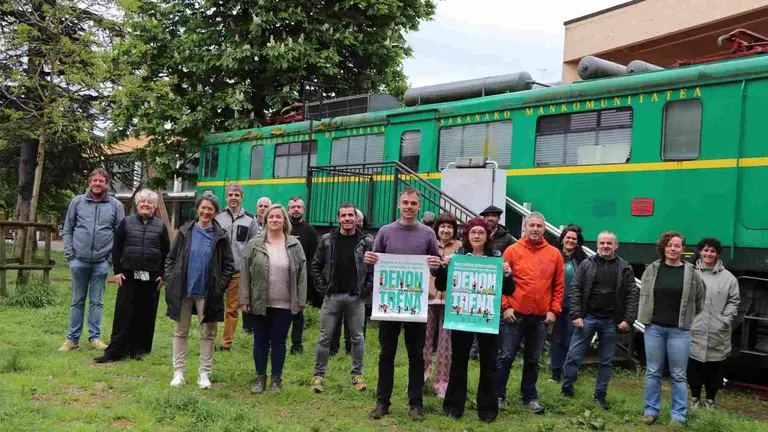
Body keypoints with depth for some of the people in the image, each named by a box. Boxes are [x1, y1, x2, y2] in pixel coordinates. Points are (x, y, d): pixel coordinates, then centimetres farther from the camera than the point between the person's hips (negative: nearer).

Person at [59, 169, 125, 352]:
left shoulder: (116, 205, 2)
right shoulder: (77, 202, 5)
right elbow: (68, 230, 6)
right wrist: (69, 254, -2)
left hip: (102, 262, -1)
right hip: (79, 261, 1)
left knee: (96, 301, 7)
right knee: (77, 301, 8)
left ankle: (94, 338, 15)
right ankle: (72, 338, 15)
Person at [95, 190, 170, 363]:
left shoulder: (160, 226, 6)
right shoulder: (126, 223, 6)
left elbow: (166, 253, 8)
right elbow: (116, 248, 7)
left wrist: (163, 275, 1)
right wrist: (117, 271, -1)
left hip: (151, 278, 1)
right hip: (128, 276, 0)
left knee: (146, 315, 4)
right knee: (123, 314, -2)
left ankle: (139, 350, 13)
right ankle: (116, 351, 2)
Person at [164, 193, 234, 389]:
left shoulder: (221, 236, -1)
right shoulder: (185, 232, 3)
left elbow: (229, 265, 1)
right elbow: (170, 258, 8)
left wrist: (220, 287, -6)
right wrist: (170, 281, -2)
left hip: (207, 293, -1)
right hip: (183, 291, 1)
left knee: (208, 334, 5)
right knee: (180, 332, 8)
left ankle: (204, 374, 15)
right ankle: (178, 373, 17)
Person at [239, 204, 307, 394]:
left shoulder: (294, 245, 1)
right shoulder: (254, 244, -1)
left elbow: (301, 273, 2)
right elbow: (245, 273, 0)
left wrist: (300, 300, -1)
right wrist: (244, 299, -4)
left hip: (284, 305, 0)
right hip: (259, 303, 0)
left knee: (279, 342, 9)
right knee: (260, 341, 10)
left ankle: (276, 379, 20)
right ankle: (260, 378, 23)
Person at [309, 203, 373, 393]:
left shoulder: (366, 241, -1)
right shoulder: (327, 240, 2)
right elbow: (316, 266, 7)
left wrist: (367, 289, -5)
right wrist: (322, 288, -1)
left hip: (356, 298, 0)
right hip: (332, 297, 0)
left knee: (357, 338, 8)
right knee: (325, 338, 4)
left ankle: (357, 374, 21)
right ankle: (319, 375, 14)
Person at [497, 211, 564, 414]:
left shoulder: (554, 254, 5)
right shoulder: (512, 250, -2)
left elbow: (558, 285, 8)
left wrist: (554, 310, 1)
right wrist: (505, 306, -8)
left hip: (541, 317, 2)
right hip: (515, 314, -2)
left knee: (533, 360, 12)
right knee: (506, 356, 1)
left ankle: (530, 397, 23)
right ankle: (498, 395, 12)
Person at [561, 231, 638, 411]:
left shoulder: (625, 268, 4)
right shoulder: (586, 265, 2)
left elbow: (632, 295, 2)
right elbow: (575, 290, -1)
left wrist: (628, 319, -7)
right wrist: (576, 315, -9)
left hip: (611, 321, 1)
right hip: (587, 317, -1)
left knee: (606, 361, 9)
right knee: (574, 357, -1)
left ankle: (600, 396, 22)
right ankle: (566, 391, 13)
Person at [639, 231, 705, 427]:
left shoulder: (691, 272, -1)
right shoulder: (652, 269, 3)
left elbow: (700, 298, 11)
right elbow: (644, 296, 11)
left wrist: (688, 317, 12)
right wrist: (645, 319, 9)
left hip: (679, 330, -1)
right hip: (653, 327, 2)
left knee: (678, 375, 4)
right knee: (653, 372, 9)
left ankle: (678, 415, 12)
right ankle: (651, 410, 19)